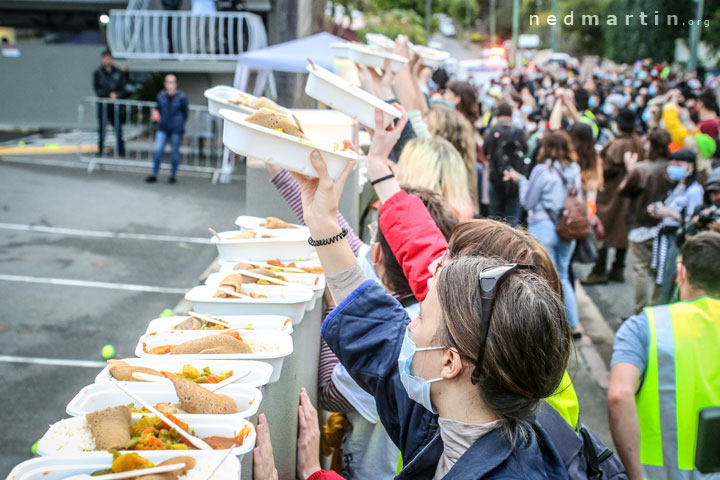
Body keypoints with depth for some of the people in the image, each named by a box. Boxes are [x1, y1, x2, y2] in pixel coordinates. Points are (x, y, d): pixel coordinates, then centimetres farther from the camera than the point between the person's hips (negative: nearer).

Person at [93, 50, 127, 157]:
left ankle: (121, 151, 4)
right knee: (101, 127, 0)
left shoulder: (119, 73, 7)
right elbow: (96, 89, -1)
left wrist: (116, 95, -14)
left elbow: (122, 89, 6)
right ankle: (100, 151, 6)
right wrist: (109, 94, -13)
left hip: (116, 104, 1)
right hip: (102, 103, -1)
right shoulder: (97, 72, 4)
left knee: (118, 127, -1)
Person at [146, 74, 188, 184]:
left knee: (175, 152, 5)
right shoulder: (161, 96, 4)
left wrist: (179, 124, 6)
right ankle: (154, 175, 5)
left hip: (176, 130, -3)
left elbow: (185, 113, 3)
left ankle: (173, 175, 16)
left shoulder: (181, 97, -6)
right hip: (162, 128, 3)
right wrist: (162, 121, 10)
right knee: (158, 150, -4)